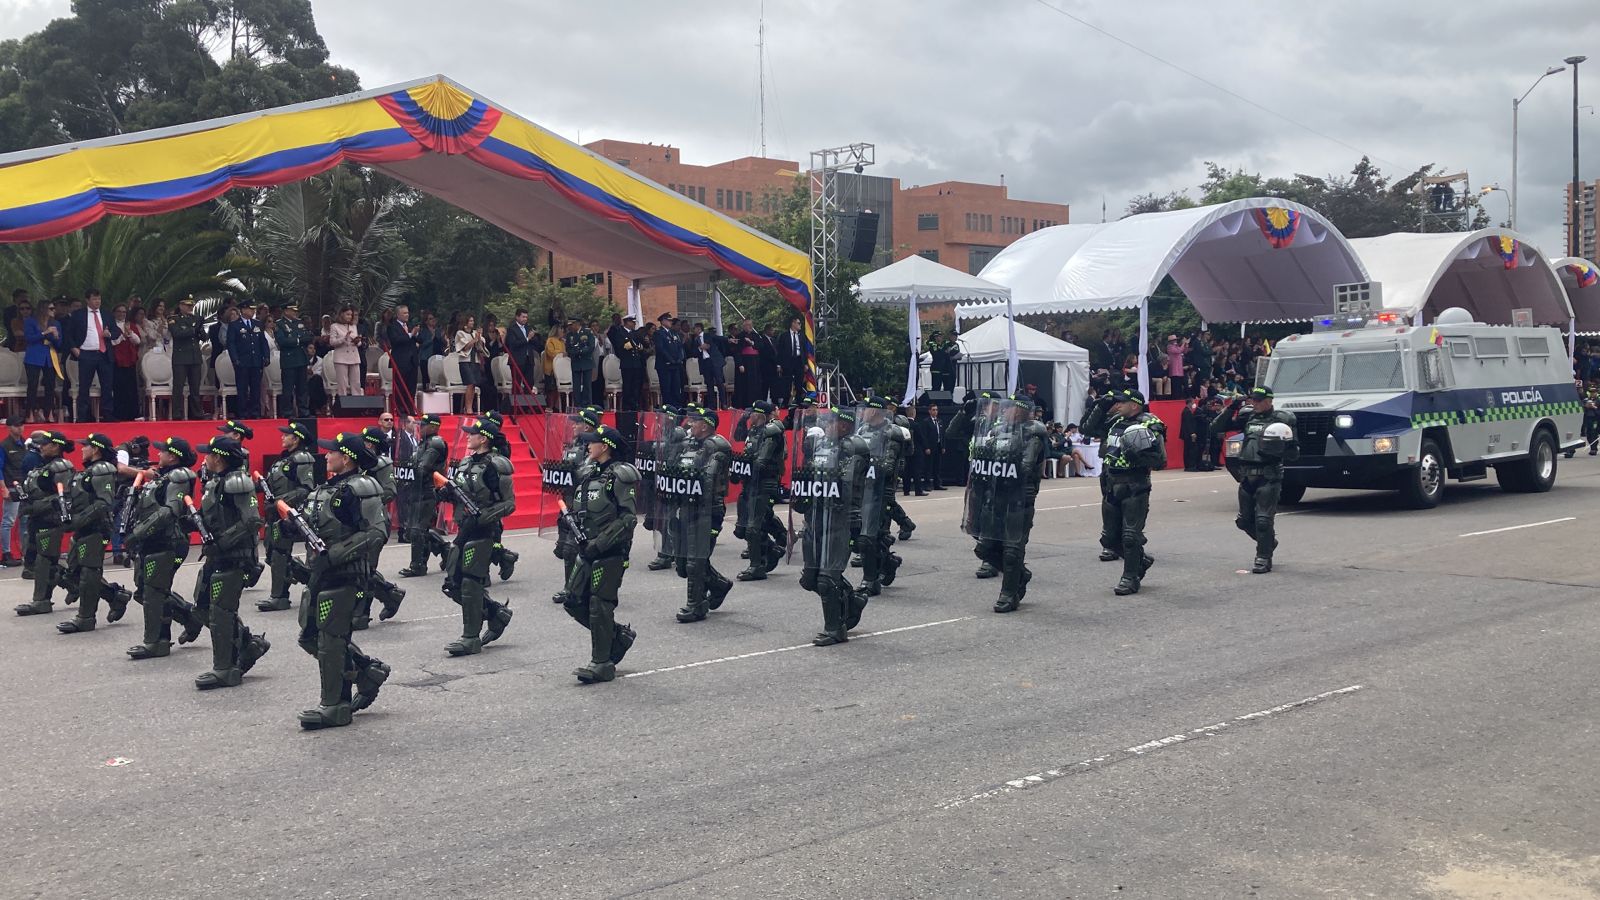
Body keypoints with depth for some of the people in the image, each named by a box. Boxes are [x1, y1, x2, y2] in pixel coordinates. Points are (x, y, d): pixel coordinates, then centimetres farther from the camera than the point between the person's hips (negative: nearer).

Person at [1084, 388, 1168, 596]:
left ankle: (1131, 578, 7)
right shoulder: (1116, 421, 9)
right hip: (1111, 487, 7)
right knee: (1110, 536, 13)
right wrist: (1101, 407, 9)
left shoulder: (1150, 426, -9)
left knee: (1131, 536, -5)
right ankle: (1141, 560, 33)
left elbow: (1160, 461, -13)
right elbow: (1089, 429, 18)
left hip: (1134, 489, -7)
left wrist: (1139, 454, -26)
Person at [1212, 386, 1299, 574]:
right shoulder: (1247, 416, 10)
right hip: (1247, 476, 5)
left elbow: (1294, 454, 0)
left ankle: (1263, 559, 4)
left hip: (1268, 478, -5)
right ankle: (1269, 541, 35)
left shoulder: (1282, 419, -1)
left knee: (1263, 520, -8)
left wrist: (1279, 447, -20)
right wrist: (1231, 408, -3)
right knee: (1245, 520, 12)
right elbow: (1217, 427, 7)